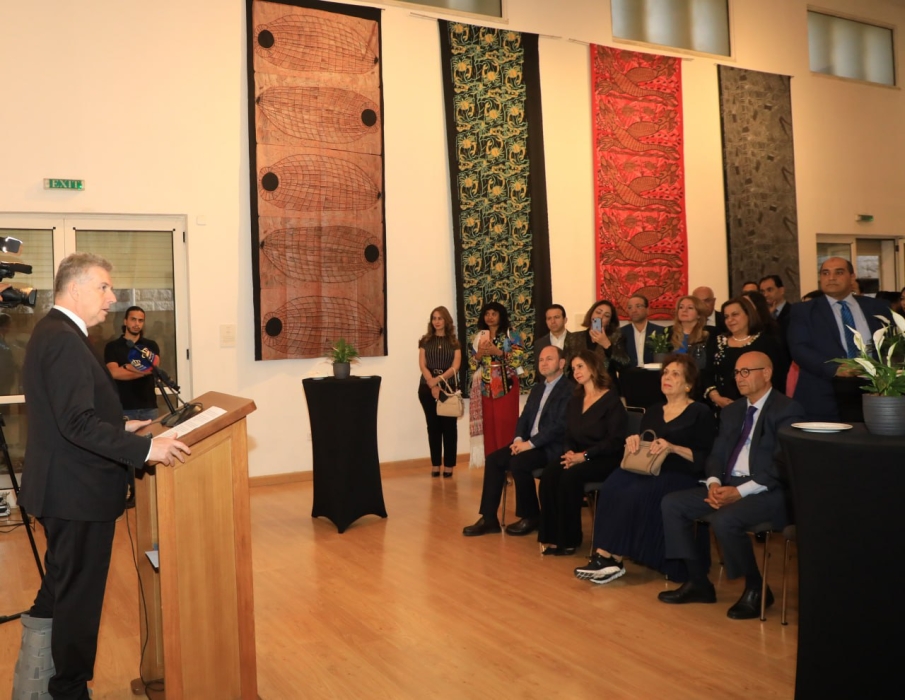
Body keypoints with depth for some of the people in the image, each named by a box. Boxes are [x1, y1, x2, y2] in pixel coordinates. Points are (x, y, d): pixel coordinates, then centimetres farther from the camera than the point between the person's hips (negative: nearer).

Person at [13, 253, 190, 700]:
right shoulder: (64, 340, -21)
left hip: (63, 490, 11)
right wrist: (145, 449, -27)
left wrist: (118, 428, 15)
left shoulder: (53, 332, 12)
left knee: (61, 589, 22)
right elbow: (77, 423, -28)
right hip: (78, 493, -11)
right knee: (80, 596, 4)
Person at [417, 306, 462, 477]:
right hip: (427, 388, 0)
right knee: (433, 426, 5)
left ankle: (448, 465, 4)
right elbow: (422, 365, -2)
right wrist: (433, 385, -14)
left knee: (449, 426, 0)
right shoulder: (425, 341, 6)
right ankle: (435, 464, 10)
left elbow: (455, 366, -5)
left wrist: (439, 380, -18)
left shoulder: (454, 342, 6)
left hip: (449, 388, 0)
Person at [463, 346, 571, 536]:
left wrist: (530, 443, -20)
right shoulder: (537, 389, 18)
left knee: (518, 463, -30)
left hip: (552, 447, -8)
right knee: (494, 459, -9)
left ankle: (531, 517, -10)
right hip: (530, 443, 8)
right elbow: (525, 417, 16)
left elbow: (560, 426, -20)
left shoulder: (569, 390, -10)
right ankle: (489, 518, -6)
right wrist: (519, 439, -5)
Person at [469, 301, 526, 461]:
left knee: (506, 423, -8)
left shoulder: (511, 335, 1)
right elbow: (472, 364, 12)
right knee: (489, 424, 2)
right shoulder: (479, 338, 13)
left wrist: (498, 352, -16)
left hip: (506, 386, -4)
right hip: (486, 387, 4)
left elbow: (519, 359, -10)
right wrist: (479, 354, -8)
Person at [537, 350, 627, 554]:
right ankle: (551, 536, -20)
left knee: (570, 476, -33)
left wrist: (584, 455, -22)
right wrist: (569, 451, -8)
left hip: (603, 459, -6)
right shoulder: (575, 399, 15)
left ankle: (569, 538, -19)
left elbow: (615, 441, -14)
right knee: (549, 474, -25)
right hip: (577, 455, 6)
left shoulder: (612, 400, -7)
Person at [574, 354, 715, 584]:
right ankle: (604, 555, -30)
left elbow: (707, 458, -5)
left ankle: (612, 559, -25)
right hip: (648, 471, 5)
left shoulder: (700, 413, 3)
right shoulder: (653, 412, 21)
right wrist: (633, 440, -4)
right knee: (611, 488, -27)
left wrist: (673, 448, -17)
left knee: (634, 494, -32)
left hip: (681, 476, -5)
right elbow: (640, 448, 19)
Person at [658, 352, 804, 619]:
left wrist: (740, 492, -22)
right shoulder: (732, 411, 18)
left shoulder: (787, 410, -7)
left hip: (768, 491, -8)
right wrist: (714, 483, -7)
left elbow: (781, 467, -16)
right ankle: (698, 582, 2)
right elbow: (717, 455, 15)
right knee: (672, 503, -6)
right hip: (728, 485, 8)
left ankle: (756, 589, -7)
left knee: (724, 520, -33)